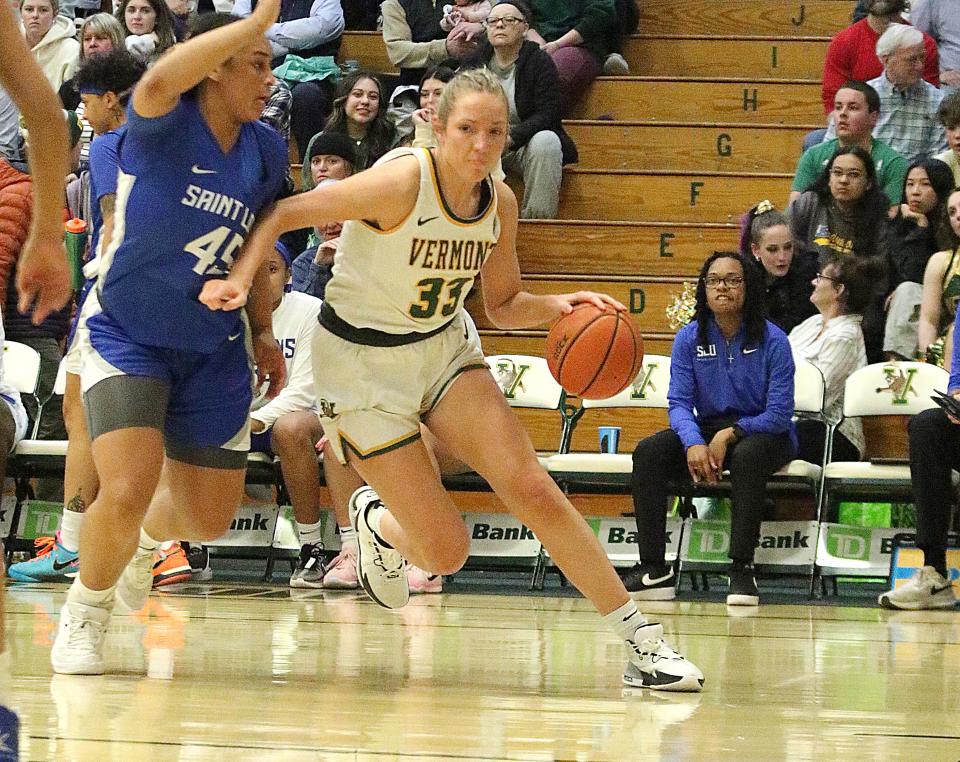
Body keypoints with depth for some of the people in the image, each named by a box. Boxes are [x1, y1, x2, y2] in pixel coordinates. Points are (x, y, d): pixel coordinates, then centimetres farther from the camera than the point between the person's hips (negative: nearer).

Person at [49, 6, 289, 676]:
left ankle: (146, 540, 46)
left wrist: (263, 333, 16)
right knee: (128, 493, -23)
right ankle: (86, 611, 7)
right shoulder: (163, 125, -16)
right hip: (125, 337, -5)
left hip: (214, 351, 5)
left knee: (209, 521, 7)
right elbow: (160, 81, -42)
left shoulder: (268, 150, 1)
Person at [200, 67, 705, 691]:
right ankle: (375, 521, 31)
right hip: (362, 361, -5)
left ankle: (640, 639, -4)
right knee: (446, 552, -6)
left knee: (533, 490, -12)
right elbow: (285, 213, -18)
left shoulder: (501, 203, -6)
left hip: (445, 347, 5)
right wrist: (241, 277, -33)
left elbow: (505, 305, 9)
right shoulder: (403, 182, -25)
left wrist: (559, 308, -11)